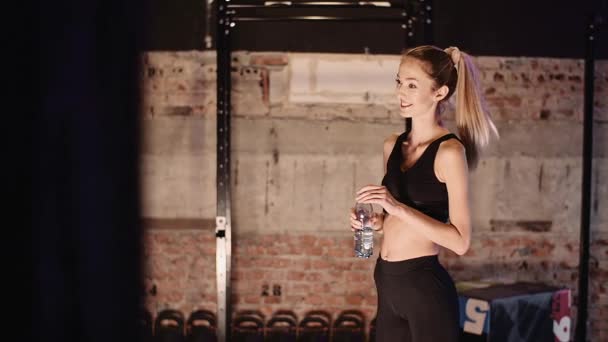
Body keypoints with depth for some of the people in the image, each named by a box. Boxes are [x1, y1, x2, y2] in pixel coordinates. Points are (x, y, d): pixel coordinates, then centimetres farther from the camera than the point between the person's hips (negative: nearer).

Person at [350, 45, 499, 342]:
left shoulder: (449, 151, -13)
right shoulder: (392, 145, 7)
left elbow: (460, 241, -17)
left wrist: (399, 209, -23)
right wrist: (375, 221, 0)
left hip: (425, 286, -7)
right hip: (387, 282, 7)